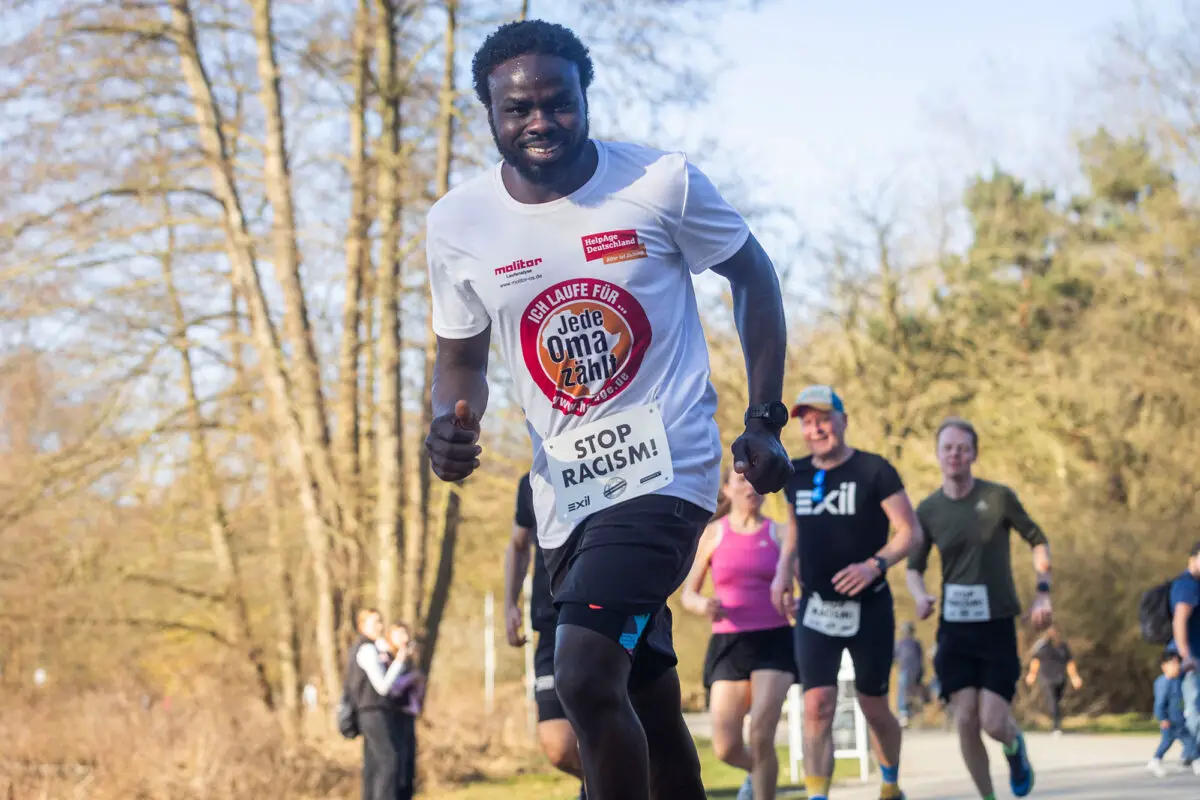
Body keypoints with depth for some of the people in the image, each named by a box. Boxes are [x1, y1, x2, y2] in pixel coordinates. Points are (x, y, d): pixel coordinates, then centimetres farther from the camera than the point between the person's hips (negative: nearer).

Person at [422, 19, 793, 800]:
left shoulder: (662, 182, -9)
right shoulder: (458, 224, -1)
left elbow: (753, 277, 6)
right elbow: (462, 356, 12)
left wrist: (765, 421, 1)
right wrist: (451, 423, -11)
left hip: (665, 468, -4)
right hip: (566, 494, 5)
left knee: (586, 676, -23)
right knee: (651, 709, 15)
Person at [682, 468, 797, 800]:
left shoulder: (779, 533, 4)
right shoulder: (713, 534, 6)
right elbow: (688, 594, 10)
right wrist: (703, 605, -13)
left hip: (774, 641, -1)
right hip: (728, 644, 1)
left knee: (761, 733, -19)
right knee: (726, 748, -2)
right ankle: (756, 772, 33)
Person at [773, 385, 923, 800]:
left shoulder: (874, 471, -9)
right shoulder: (795, 475, 5)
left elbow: (910, 532, -9)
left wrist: (874, 565, -25)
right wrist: (783, 571, 5)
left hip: (869, 608, -2)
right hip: (815, 610, 3)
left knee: (874, 709, 10)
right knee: (817, 707, -12)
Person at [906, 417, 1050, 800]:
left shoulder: (998, 497, -6)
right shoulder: (928, 509, 0)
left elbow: (1038, 541, 7)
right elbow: (914, 568, 10)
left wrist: (1043, 592, -5)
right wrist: (920, 596, -11)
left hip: (998, 627, -2)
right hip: (954, 628, 2)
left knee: (993, 722, -7)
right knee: (966, 721, -6)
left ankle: (1015, 744, 30)